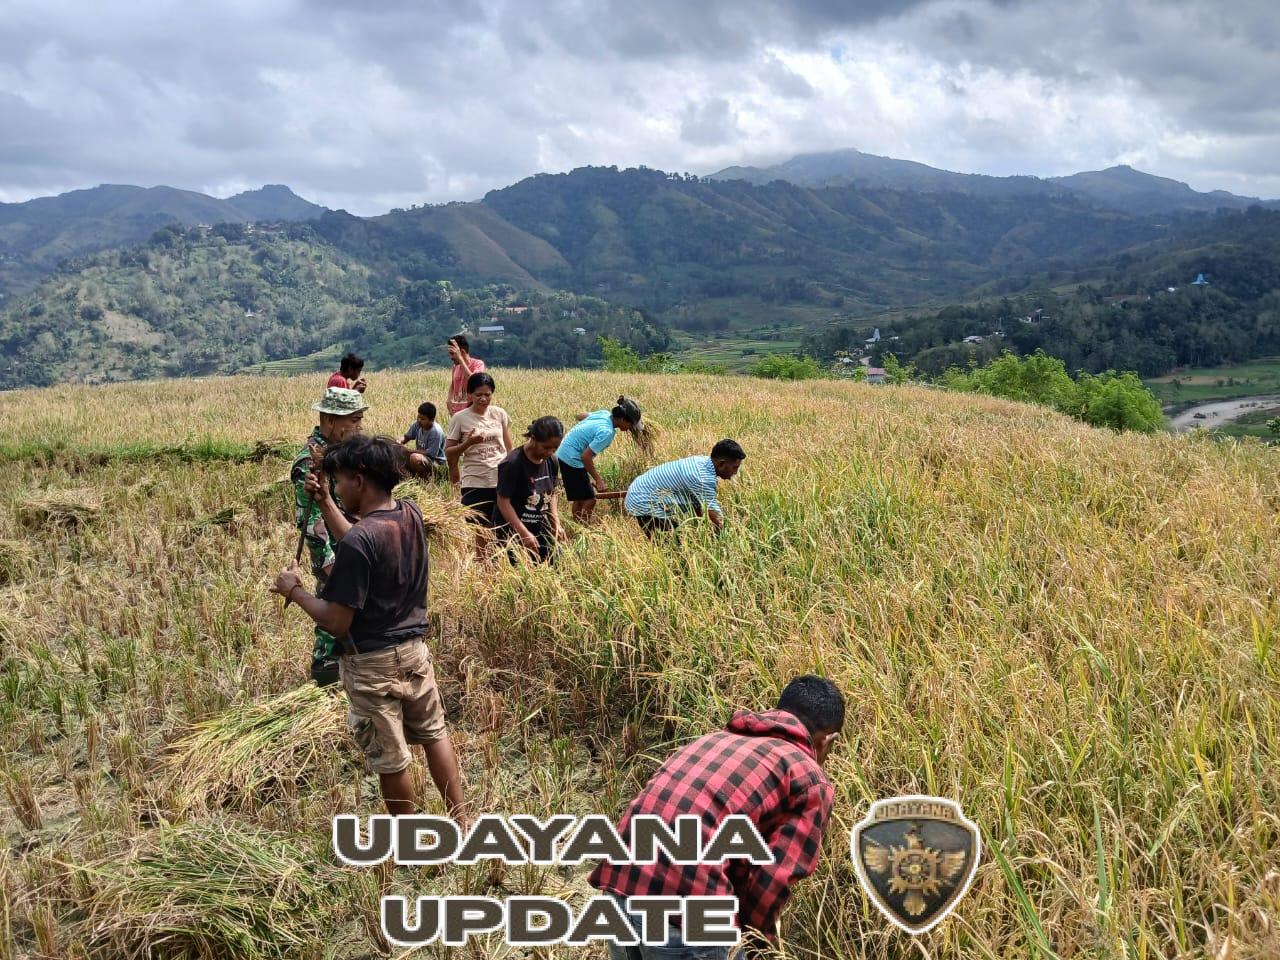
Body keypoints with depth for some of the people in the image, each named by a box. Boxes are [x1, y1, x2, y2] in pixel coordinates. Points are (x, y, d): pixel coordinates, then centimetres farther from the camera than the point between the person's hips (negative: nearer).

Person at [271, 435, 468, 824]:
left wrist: (294, 591, -8)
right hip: (414, 649, 7)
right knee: (434, 733, 22)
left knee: (391, 759, 11)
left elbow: (337, 622, -22)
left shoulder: (358, 541, -27)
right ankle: (460, 820, 31)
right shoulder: (411, 514, -4)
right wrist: (325, 503, 14)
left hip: (373, 663, -7)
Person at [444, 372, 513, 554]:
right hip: (475, 483, -2)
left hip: (502, 479, 2)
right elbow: (448, 452, 1)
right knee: (481, 529, 3)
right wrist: (468, 443, -13)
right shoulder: (460, 418, -3)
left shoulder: (500, 414, 4)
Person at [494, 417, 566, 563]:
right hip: (513, 533, -6)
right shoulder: (512, 464, -19)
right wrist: (525, 533, -21)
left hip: (541, 531, 6)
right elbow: (503, 502, -17)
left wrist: (556, 524, 2)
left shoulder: (551, 461, 1)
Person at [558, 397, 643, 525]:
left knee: (580, 497, 19)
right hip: (572, 460, -10)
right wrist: (598, 480, -20)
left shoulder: (605, 414, -2)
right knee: (589, 499, -4)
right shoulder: (606, 432, -27)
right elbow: (586, 456, -26)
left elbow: (580, 416, 14)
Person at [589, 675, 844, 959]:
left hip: (617, 880, 7)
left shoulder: (716, 738, 24)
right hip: (686, 908, -7)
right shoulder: (811, 782, 5)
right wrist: (750, 933, 16)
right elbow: (773, 880, -2)